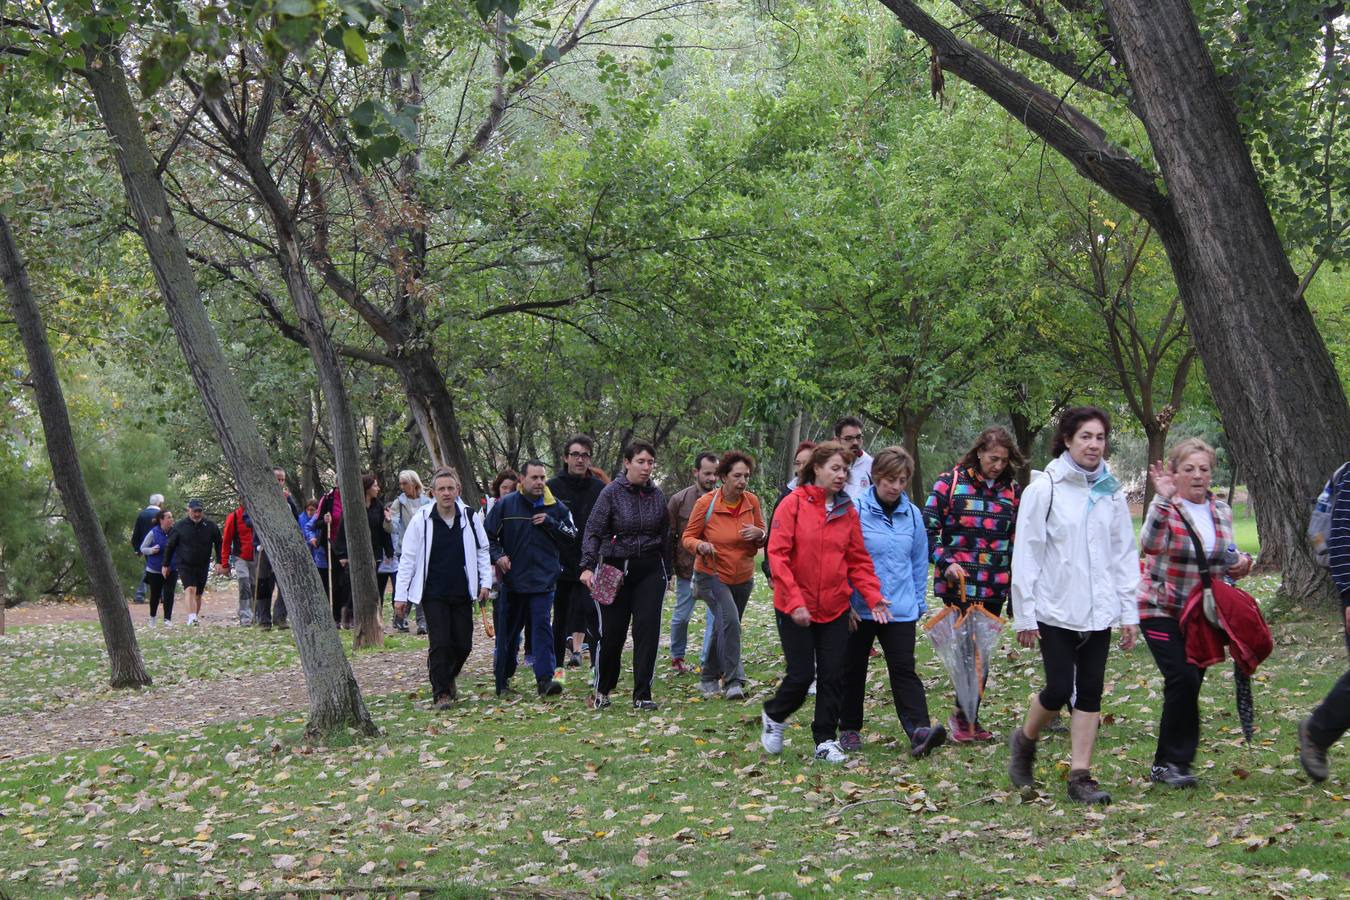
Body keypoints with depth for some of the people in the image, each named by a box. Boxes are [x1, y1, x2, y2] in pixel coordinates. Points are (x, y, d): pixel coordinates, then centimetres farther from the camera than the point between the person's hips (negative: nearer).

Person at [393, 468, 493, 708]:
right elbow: (408, 558, -1)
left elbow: (482, 551, 12)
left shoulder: (470, 517, 0)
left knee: (463, 643, 6)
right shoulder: (421, 519, -7)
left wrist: (485, 582, 3)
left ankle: (449, 677, 34)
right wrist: (400, 595, -2)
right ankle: (440, 693, 3)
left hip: (462, 593, 3)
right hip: (433, 595, -3)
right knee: (440, 643, -8)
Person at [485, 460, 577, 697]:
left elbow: (571, 534, 3)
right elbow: (488, 535, 5)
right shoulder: (505, 505, 1)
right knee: (509, 631, 10)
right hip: (512, 580, 0)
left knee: (542, 626, -10)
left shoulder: (556, 507, 5)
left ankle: (545, 678, -14)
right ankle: (502, 679, 22)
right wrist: (497, 556, -11)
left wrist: (550, 522, -10)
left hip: (543, 580, 0)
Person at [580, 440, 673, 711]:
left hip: (650, 569, 3)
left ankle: (642, 695, 2)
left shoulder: (657, 495, 7)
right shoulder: (612, 493, -6)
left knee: (648, 629, -4)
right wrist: (587, 566, -21)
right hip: (615, 568, -3)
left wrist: (667, 571, 18)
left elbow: (665, 536, 15)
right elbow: (593, 531, -10)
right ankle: (602, 690, 22)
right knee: (612, 632, 1)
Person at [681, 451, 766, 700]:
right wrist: (700, 546, -28)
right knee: (729, 620, -25)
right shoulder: (706, 503, -14)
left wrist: (760, 534, -17)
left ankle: (709, 678, 33)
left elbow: (765, 538, 7)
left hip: (743, 577, 5)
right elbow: (688, 537, -5)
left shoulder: (752, 502, -4)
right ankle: (733, 680, -21)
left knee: (723, 627, 15)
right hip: (712, 575, -4)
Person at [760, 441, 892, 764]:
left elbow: (858, 560, 7)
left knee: (833, 676, 4)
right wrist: (795, 601, -18)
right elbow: (777, 554, -12)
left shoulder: (848, 510, 5)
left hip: (835, 608, 4)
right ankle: (773, 717, 27)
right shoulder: (793, 504, -8)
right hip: (796, 609, -4)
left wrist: (873, 596, -8)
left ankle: (826, 740, 16)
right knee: (802, 674, -1)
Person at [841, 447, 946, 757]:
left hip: (900, 609, 2)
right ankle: (849, 730, 24)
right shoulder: (856, 511, -9)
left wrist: (919, 603, 11)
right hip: (859, 609, -2)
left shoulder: (912, 514, 4)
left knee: (904, 670, -8)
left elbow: (919, 562, 13)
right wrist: (846, 603, -7)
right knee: (853, 669, 11)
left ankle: (918, 731, -18)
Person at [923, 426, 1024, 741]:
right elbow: (928, 528, -2)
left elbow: (1019, 539, 17)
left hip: (995, 587, 4)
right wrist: (946, 562, -14)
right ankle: (963, 716, 6)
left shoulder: (1013, 491, 10)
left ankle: (967, 718, 20)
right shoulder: (950, 483, -3)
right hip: (958, 583, -4)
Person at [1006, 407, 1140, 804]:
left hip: (1098, 609, 4)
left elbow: (1125, 554, 12)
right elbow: (1026, 553, -6)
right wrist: (1025, 615, -9)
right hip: (1056, 608, -4)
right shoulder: (1045, 488, -6)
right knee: (1059, 689, -6)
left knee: (1090, 692, 4)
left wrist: (1129, 612, 7)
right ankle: (1024, 741, 22)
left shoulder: (1111, 492, 8)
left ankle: (1080, 775, 9)